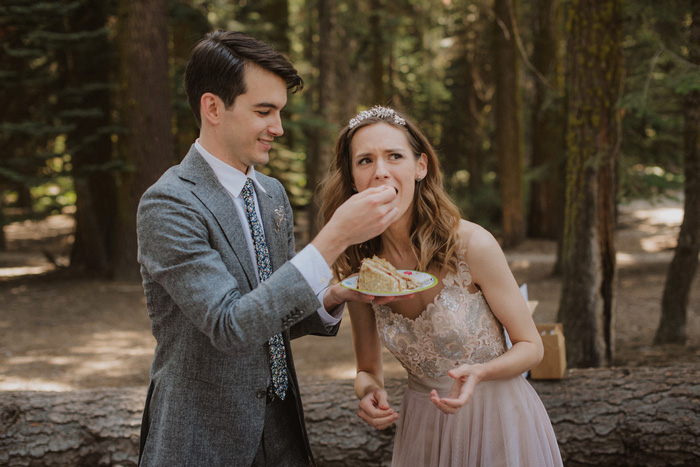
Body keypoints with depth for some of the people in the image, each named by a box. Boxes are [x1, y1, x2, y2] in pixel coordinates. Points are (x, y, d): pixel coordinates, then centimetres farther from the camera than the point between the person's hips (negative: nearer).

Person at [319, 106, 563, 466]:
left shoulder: (472, 244, -20)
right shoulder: (357, 266, -9)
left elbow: (531, 347, -9)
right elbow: (368, 367, 4)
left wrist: (478, 373, -28)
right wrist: (368, 390, -18)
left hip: (497, 419, -3)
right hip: (422, 428, 3)